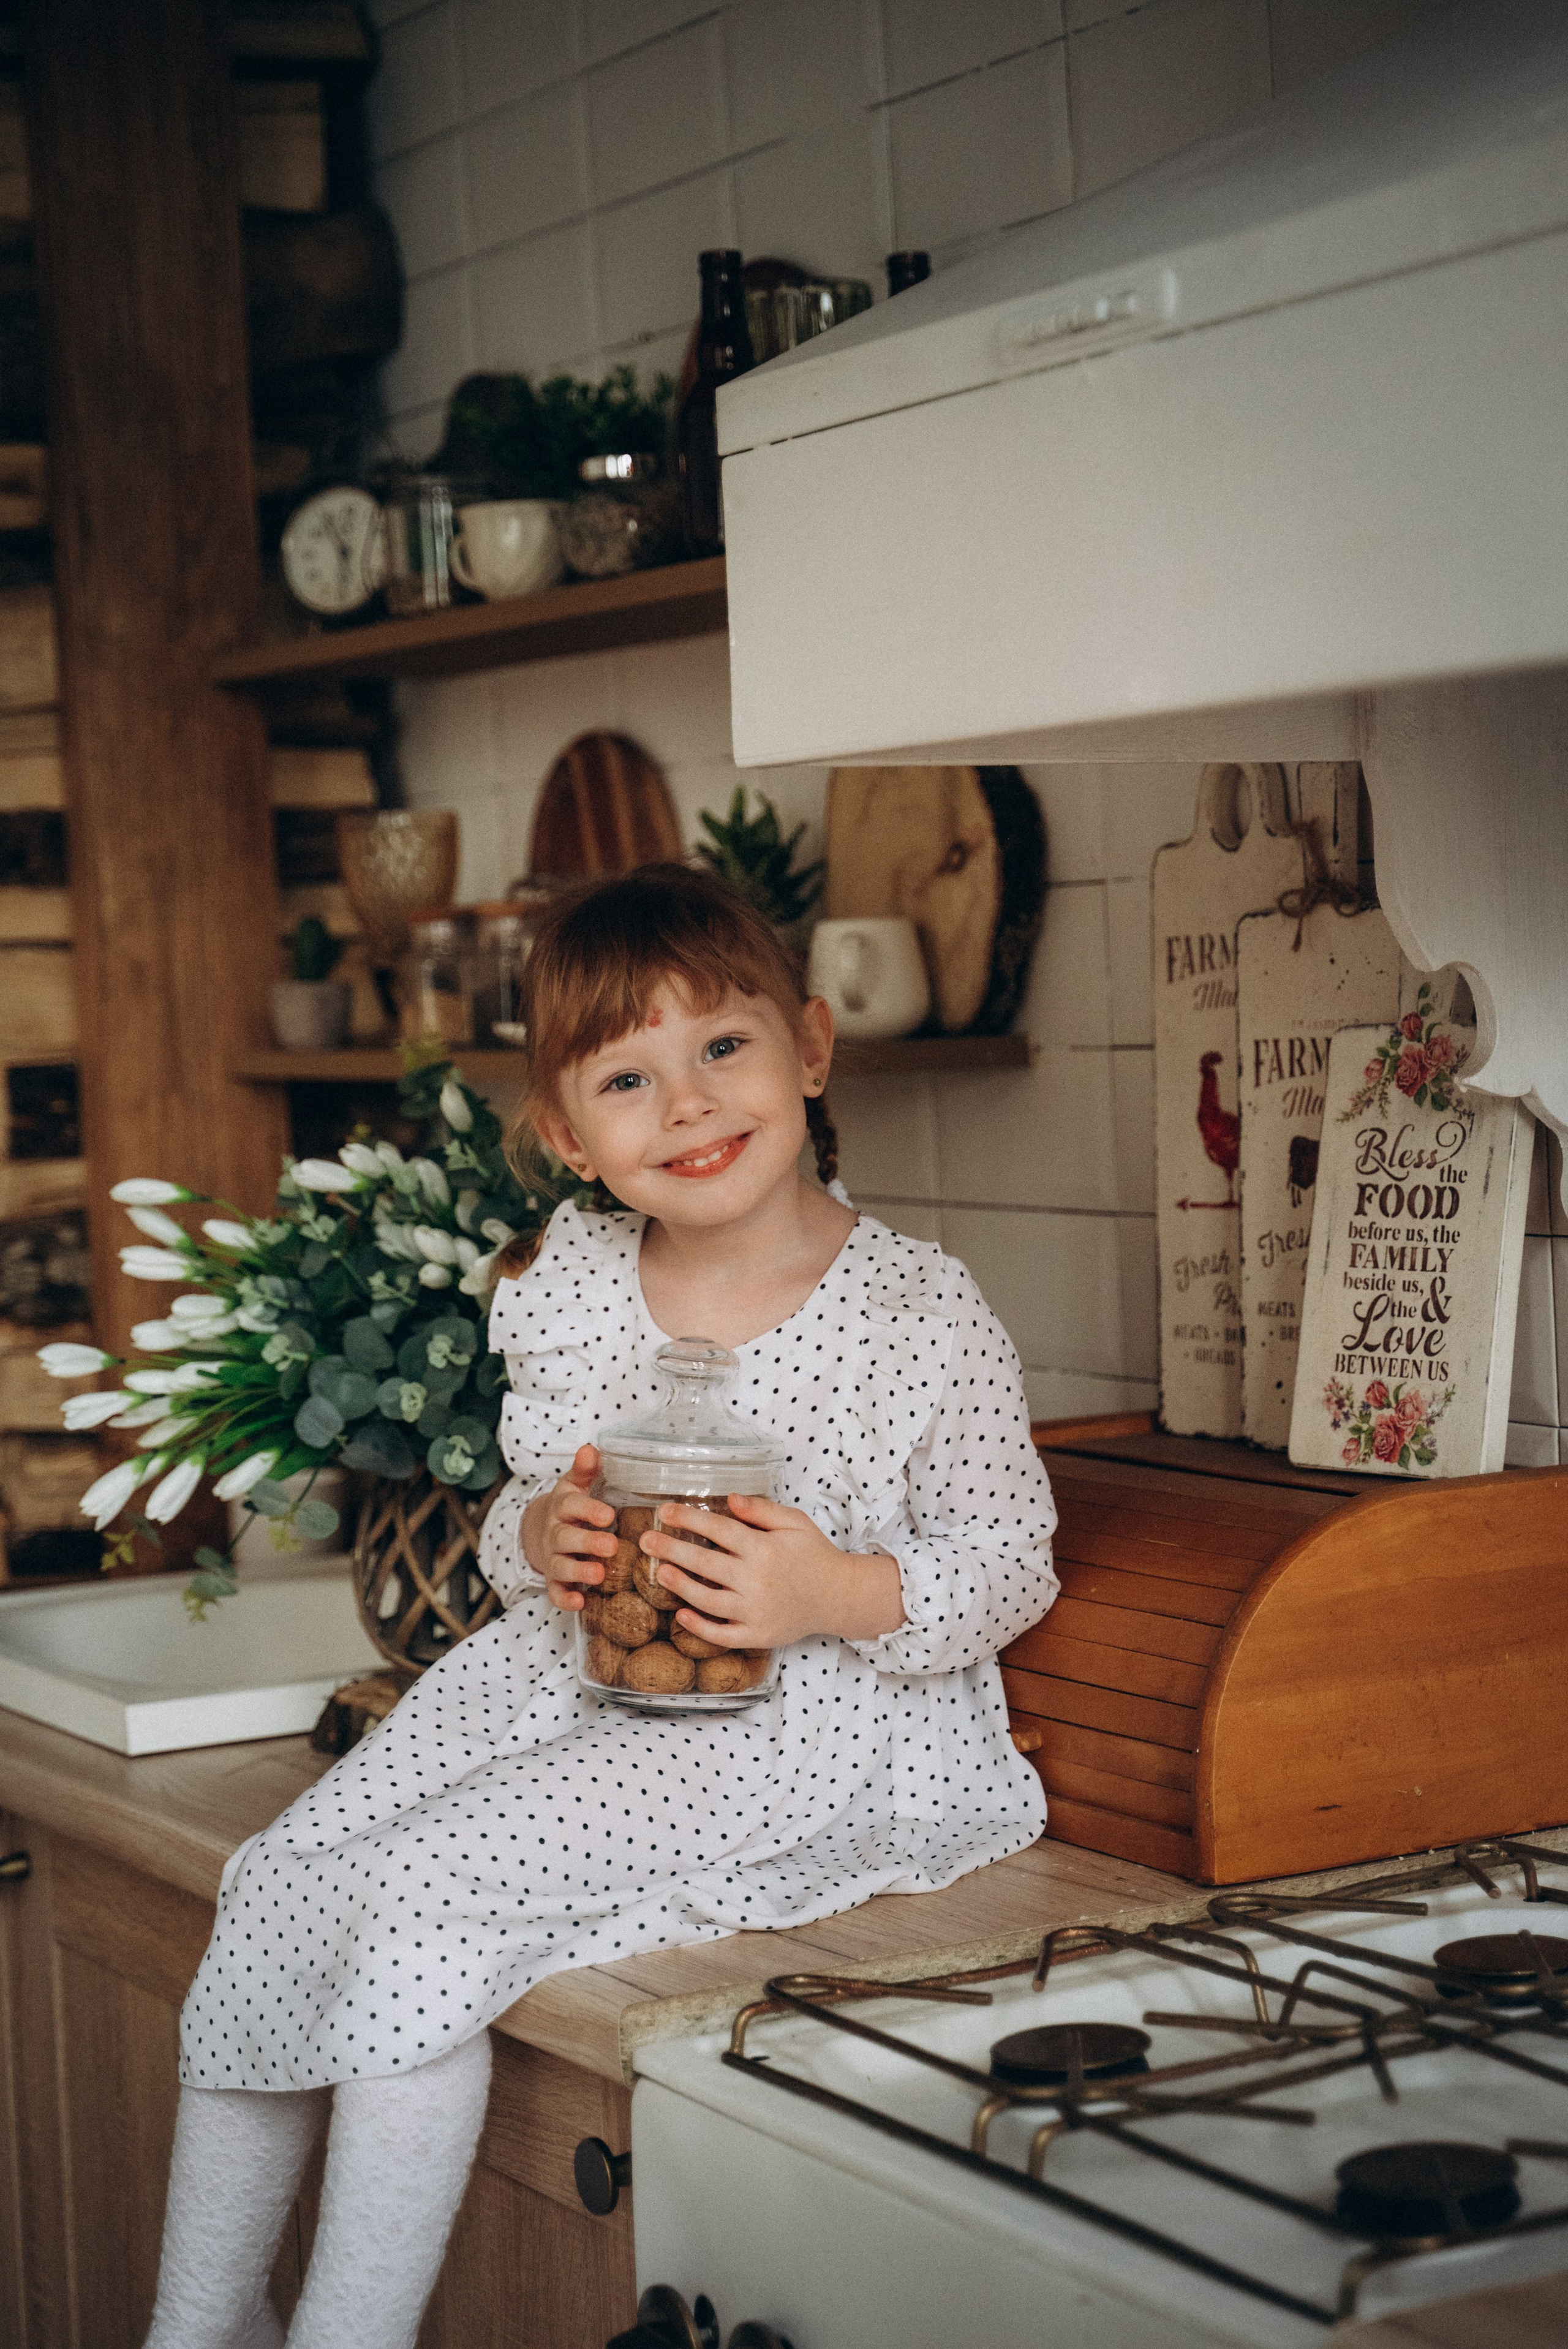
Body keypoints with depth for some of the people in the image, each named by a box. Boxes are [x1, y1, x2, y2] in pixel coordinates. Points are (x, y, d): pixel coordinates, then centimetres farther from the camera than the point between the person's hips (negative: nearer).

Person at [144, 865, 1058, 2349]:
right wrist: (539, 1537, -9)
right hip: (568, 1674, 7)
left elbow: (1012, 1558, -4)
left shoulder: (919, 1318, -10)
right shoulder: (567, 1294, 5)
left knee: (422, 1888, -24)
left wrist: (844, 1594, -23)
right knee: (278, 1881, -9)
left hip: (797, 1716, -6)